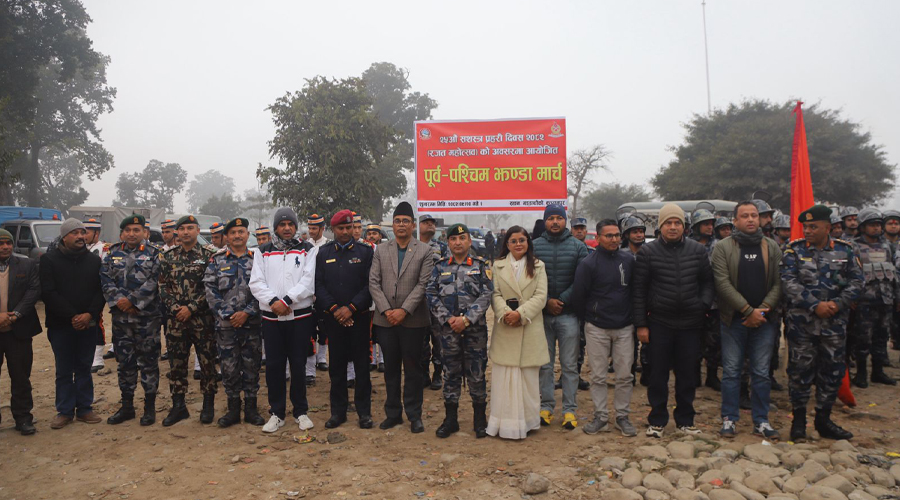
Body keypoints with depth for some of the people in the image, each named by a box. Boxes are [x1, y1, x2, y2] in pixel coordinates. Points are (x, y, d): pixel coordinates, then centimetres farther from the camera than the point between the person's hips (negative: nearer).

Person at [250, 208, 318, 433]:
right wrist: (273, 301, -15)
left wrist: (287, 300, -18)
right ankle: (277, 413, 18)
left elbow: (308, 280, -8)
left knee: (298, 364, 6)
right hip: (271, 317, 2)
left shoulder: (308, 250, 4)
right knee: (274, 365, 5)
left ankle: (301, 412, 19)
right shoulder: (263, 252, 10)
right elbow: (256, 282, 0)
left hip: (300, 316, -1)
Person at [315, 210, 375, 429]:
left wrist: (351, 308, -13)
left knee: (362, 365, 4)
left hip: (358, 317, -1)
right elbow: (319, 285, 2)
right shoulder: (323, 253, 7)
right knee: (336, 365, 8)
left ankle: (364, 411, 14)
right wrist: (334, 309, -9)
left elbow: (370, 285, -5)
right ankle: (338, 411, 19)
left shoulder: (366, 251, 1)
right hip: (333, 318, 2)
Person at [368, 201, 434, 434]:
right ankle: (393, 413, 23)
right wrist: (386, 310, -9)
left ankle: (414, 415, 16)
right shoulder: (381, 250, 9)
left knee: (413, 369, 5)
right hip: (385, 319, 3)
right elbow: (373, 282, 3)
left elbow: (423, 284, -7)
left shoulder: (424, 251, 1)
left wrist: (404, 310, -15)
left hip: (413, 320, -2)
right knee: (391, 368, 11)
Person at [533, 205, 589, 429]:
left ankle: (570, 409, 14)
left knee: (570, 365, 5)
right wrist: (546, 301, -11)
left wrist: (562, 300, -11)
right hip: (542, 314, 1)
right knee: (544, 364, 8)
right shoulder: (534, 246, 4)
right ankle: (546, 406, 19)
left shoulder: (578, 247, 3)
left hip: (568, 315, -1)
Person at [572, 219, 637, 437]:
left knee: (625, 375, 6)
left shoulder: (629, 259, 2)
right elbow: (578, 296, -3)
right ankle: (601, 417, 16)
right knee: (598, 376, 4)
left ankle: (622, 416, 19)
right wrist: (588, 318, 5)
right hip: (597, 329, -2)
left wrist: (635, 318, 10)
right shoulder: (588, 263, -8)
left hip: (624, 328, 3)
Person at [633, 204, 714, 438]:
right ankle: (657, 420, 18)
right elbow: (639, 290, -2)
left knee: (687, 374, 11)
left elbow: (707, 281, 12)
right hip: (660, 322, -2)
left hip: (690, 322, 2)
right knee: (658, 373, 6)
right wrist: (641, 324, -4)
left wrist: (704, 304, -4)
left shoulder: (697, 250, 4)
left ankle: (685, 419, 25)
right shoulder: (648, 251, -3)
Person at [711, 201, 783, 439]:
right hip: (734, 319, -2)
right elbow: (723, 283, -10)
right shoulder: (723, 248, -2)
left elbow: (779, 283, 2)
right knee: (731, 371, 4)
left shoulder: (772, 247, 7)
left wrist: (763, 310, -11)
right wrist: (748, 310, -14)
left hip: (764, 320, 2)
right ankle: (729, 419, 14)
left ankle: (761, 421, 18)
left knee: (761, 373, 8)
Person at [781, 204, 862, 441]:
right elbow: (789, 283, -9)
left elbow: (856, 282, 3)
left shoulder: (845, 250, 5)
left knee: (832, 370, 10)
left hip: (835, 322, 2)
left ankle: (823, 419, 24)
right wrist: (815, 305, -17)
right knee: (800, 369, 3)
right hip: (801, 322, -2)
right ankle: (799, 418, 16)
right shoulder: (794, 249, -2)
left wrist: (837, 304, -13)